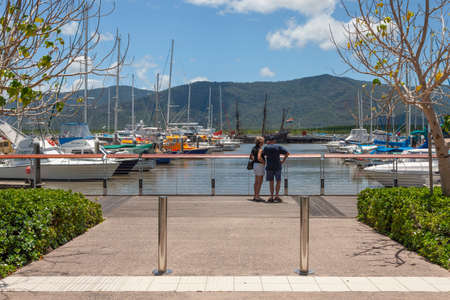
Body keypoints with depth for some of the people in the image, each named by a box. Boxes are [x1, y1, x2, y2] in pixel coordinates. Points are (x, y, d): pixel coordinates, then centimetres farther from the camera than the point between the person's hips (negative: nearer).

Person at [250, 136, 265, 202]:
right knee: (260, 182, -5)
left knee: (256, 182, 13)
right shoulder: (260, 149, -17)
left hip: (255, 164, 9)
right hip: (259, 165, -9)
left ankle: (255, 196, 17)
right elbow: (259, 158, -28)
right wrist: (263, 162, -13)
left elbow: (251, 156, 17)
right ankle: (257, 197, -5)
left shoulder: (254, 148, 10)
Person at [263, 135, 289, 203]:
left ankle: (271, 197, 5)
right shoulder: (278, 147, -1)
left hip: (269, 167, 1)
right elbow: (287, 153, -6)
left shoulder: (266, 147, 2)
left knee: (271, 182, 8)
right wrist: (283, 161, 0)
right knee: (278, 181, 9)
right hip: (277, 166, -1)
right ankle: (276, 196, 0)